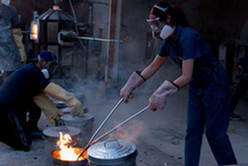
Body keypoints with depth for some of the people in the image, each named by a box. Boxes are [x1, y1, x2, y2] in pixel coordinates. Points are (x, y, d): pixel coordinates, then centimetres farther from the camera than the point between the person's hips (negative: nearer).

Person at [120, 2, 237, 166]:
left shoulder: (188, 37, -27)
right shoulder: (169, 42, -1)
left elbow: (186, 76, -30)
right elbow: (153, 67, 5)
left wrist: (162, 94, -34)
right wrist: (130, 86, -1)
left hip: (215, 85, -8)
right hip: (197, 86, 8)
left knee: (214, 133, 0)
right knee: (193, 131, 8)